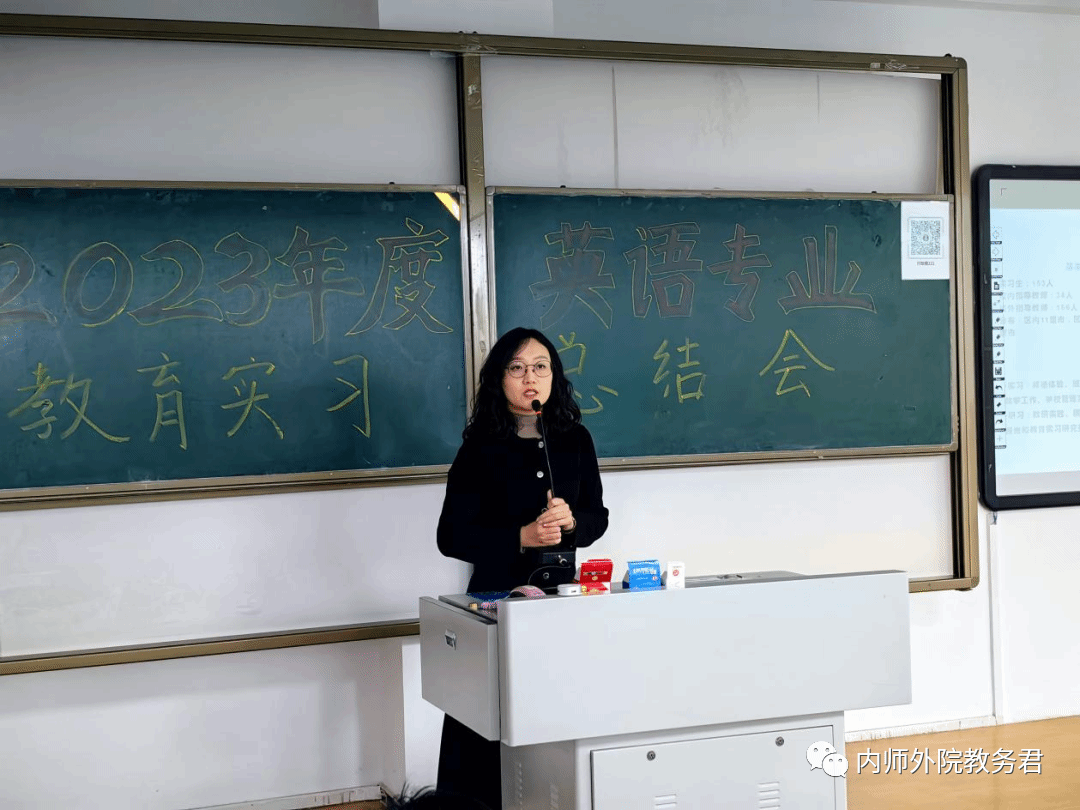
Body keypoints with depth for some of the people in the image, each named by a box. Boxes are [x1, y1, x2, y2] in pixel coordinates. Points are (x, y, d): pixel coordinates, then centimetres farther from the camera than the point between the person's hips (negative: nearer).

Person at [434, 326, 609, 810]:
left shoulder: (575, 440, 6)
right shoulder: (481, 449, -5)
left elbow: (598, 518, 11)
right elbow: (452, 537, -7)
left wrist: (570, 521, -11)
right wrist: (522, 537, -18)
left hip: (560, 589, 3)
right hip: (498, 593, -3)